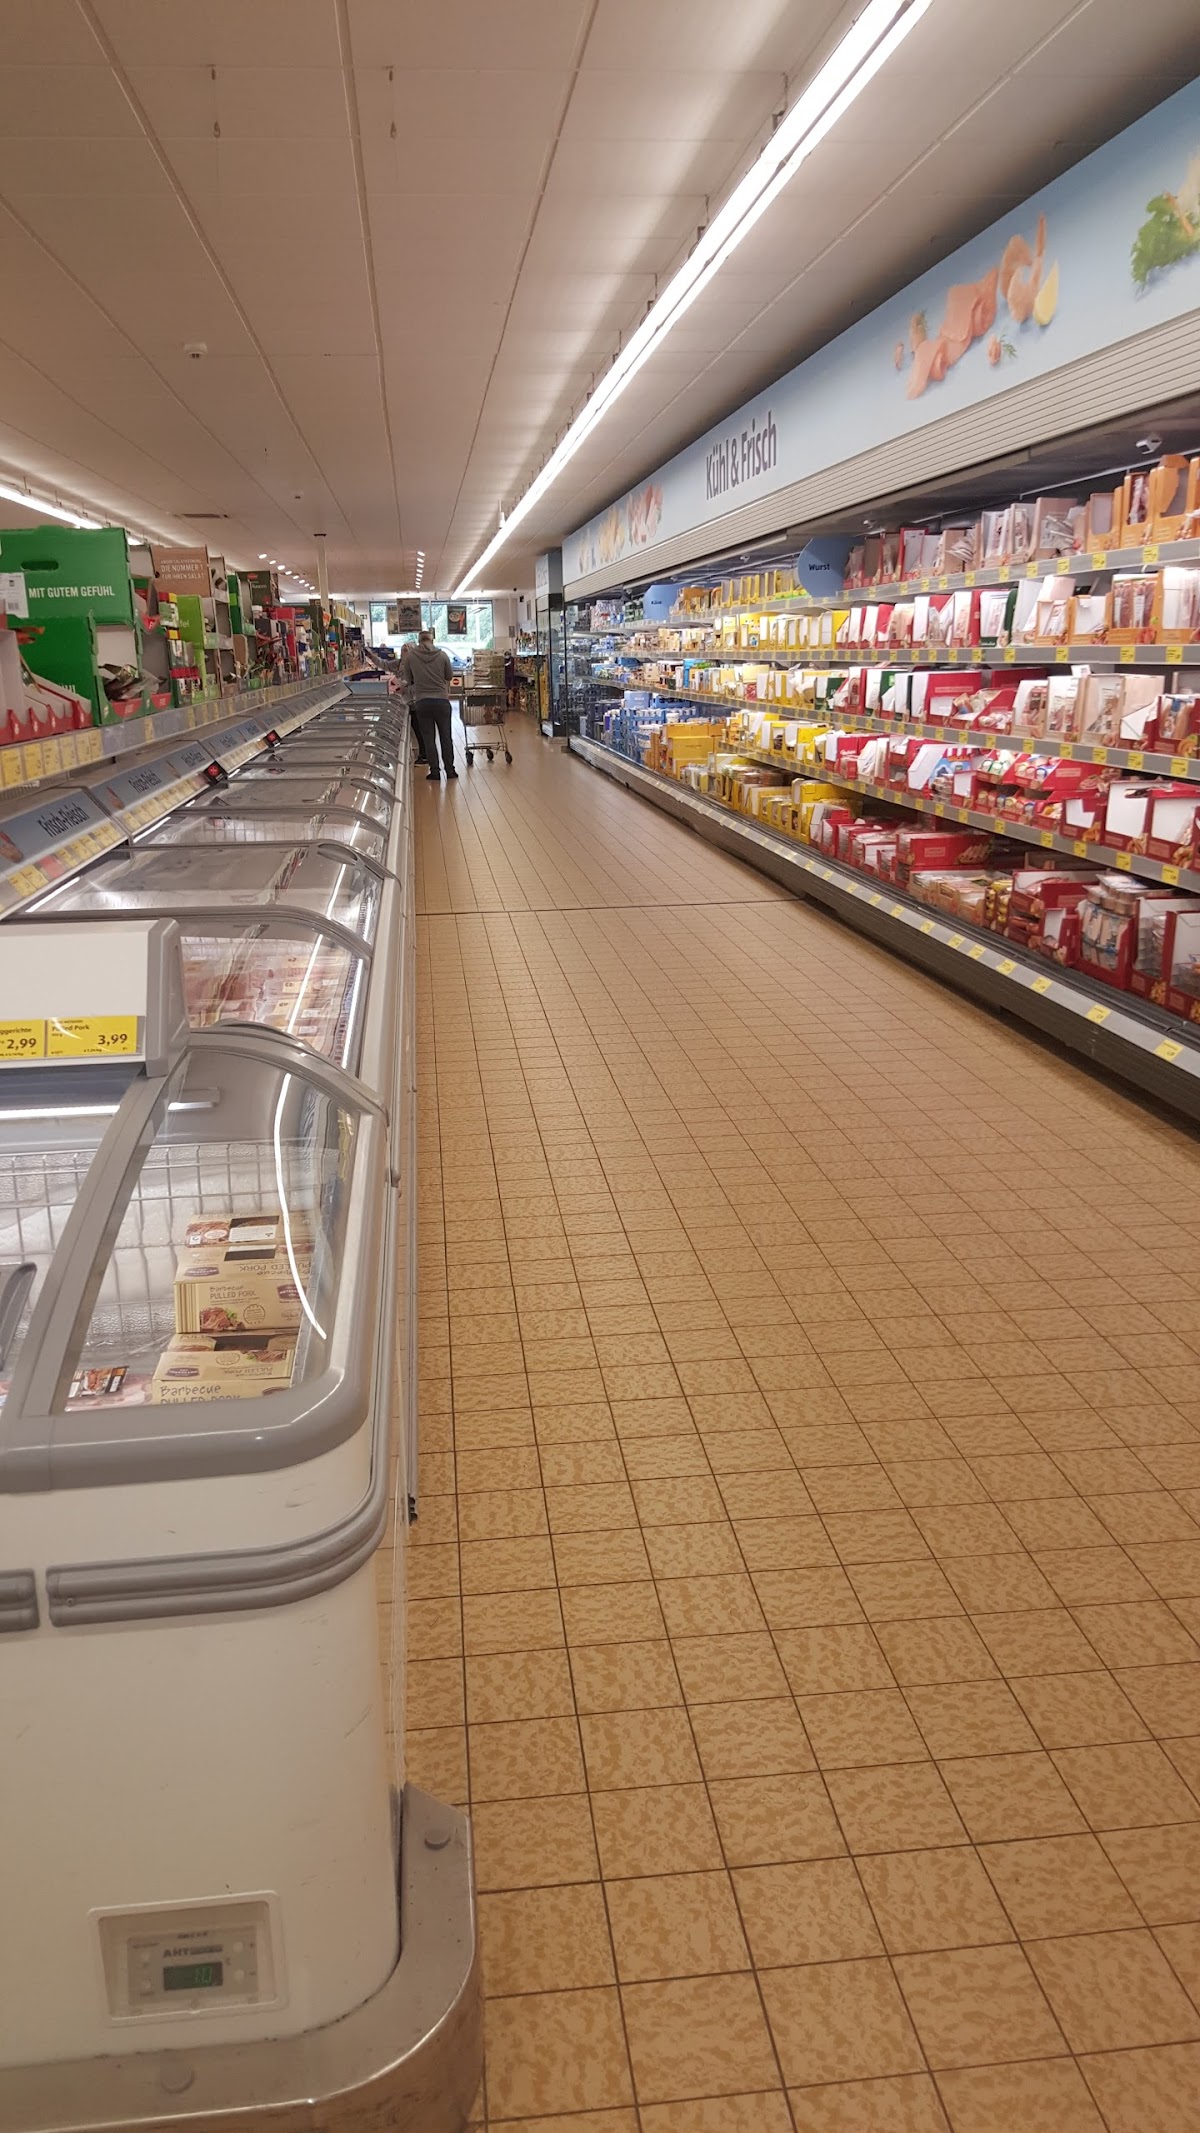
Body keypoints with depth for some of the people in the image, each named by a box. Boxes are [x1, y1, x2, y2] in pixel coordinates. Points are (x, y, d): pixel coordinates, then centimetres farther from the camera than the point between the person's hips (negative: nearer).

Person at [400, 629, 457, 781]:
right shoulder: (442, 655, -4)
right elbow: (449, 676, 9)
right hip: (442, 700, 0)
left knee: (428, 738, 6)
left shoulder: (410, 656, -3)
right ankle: (449, 769, 12)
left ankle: (434, 771, 5)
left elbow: (408, 680, 7)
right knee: (446, 737, 10)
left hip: (421, 702, 0)